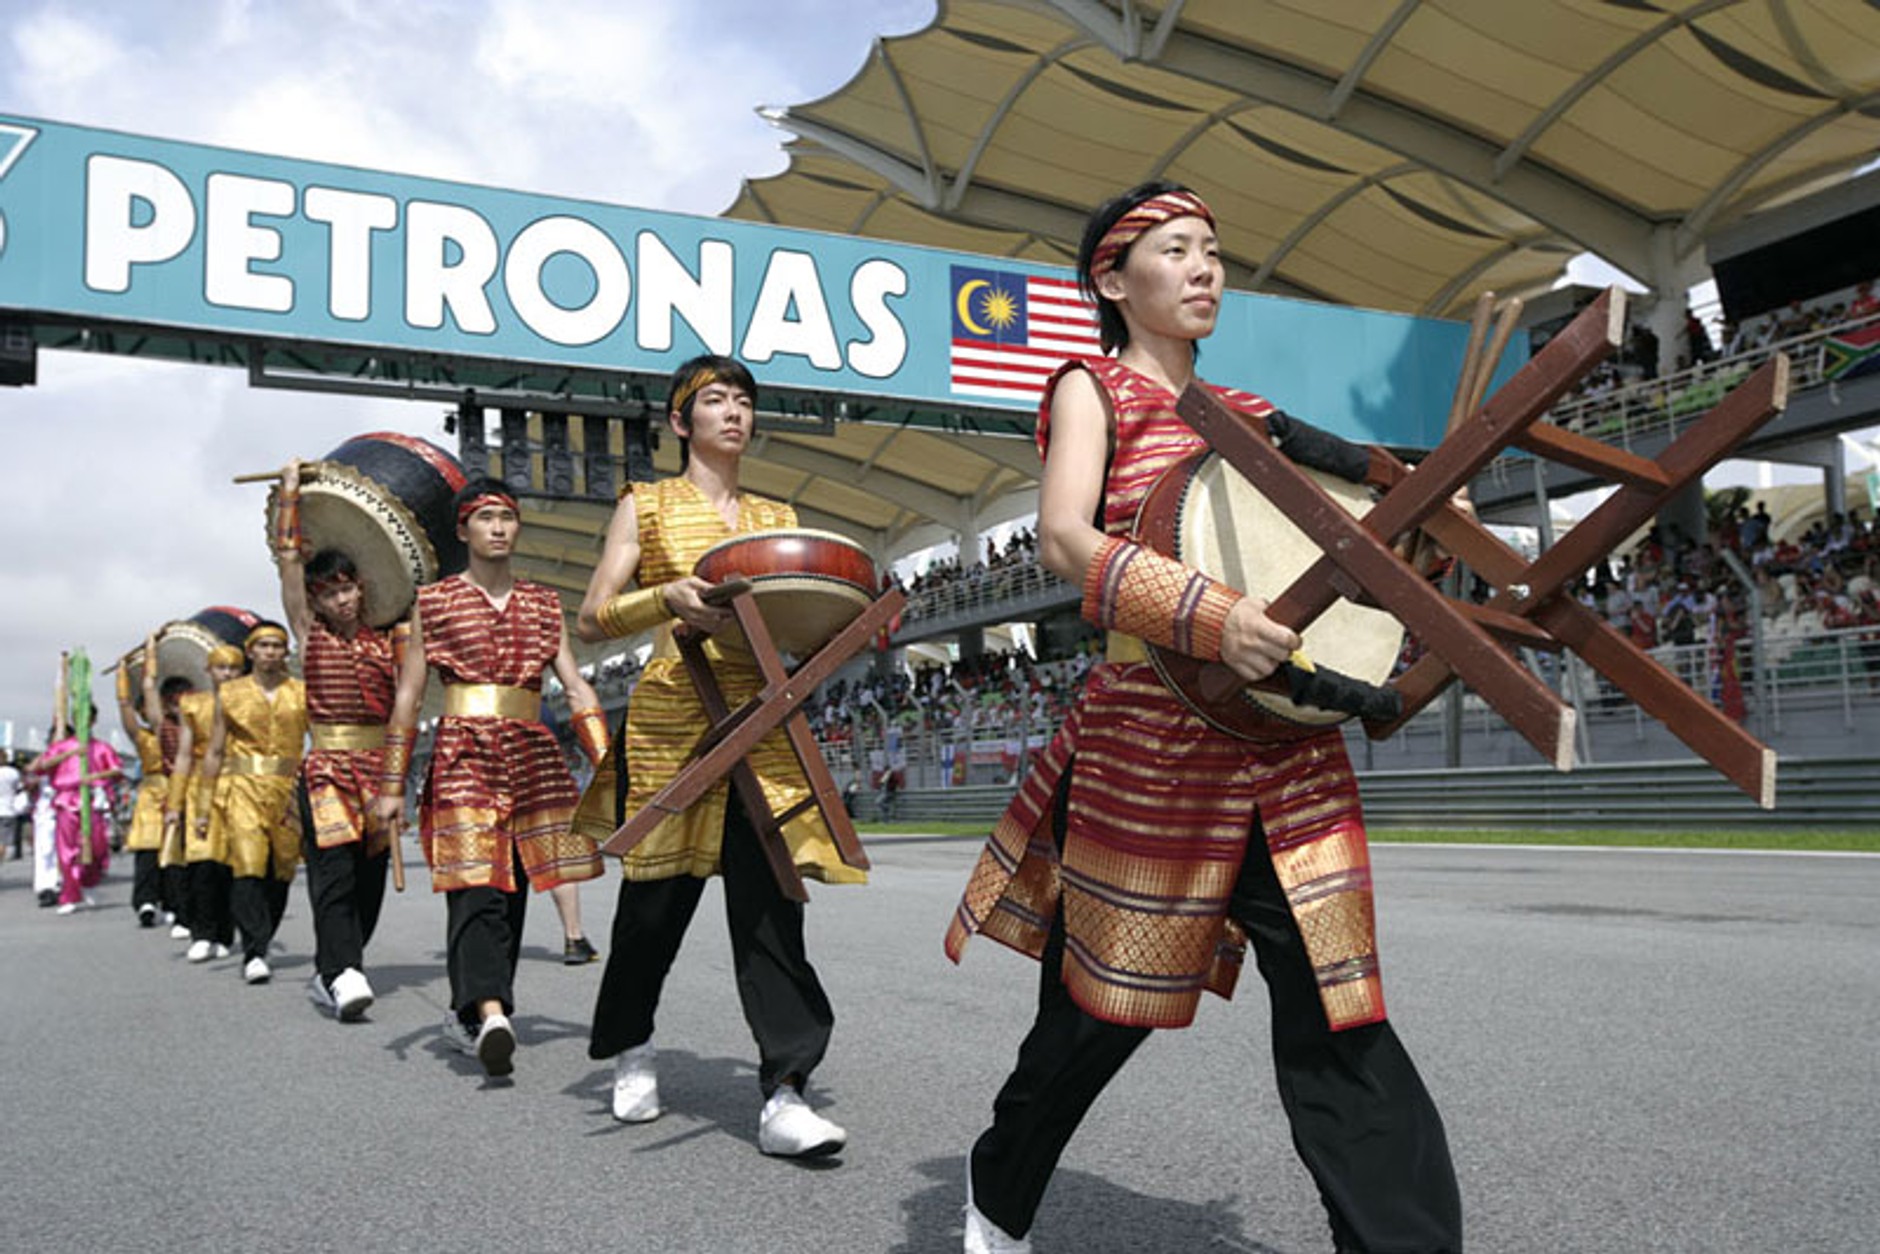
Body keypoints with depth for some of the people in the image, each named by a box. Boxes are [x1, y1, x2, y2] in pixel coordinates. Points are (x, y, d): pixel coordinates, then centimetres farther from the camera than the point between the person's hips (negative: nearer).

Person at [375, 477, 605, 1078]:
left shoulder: (543, 604, 14)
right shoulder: (433, 602, 7)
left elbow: (577, 689, 10)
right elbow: (408, 697, 7)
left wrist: (607, 765, -1)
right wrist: (391, 785, 2)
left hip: (532, 757, 4)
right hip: (463, 754, -3)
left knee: (512, 890, 5)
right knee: (476, 889, -16)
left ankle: (467, 1012, 18)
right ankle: (491, 1014, -28)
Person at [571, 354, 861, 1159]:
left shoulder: (778, 518, 17)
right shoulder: (646, 506, 8)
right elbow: (592, 620, 1)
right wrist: (668, 597, -17)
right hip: (672, 720, -2)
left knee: (771, 897, -8)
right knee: (657, 897, 5)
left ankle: (783, 1093, -9)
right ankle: (630, 1047, 32)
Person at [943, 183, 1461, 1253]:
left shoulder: (1251, 417, 19)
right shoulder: (1094, 391, 3)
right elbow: (1067, 540, -15)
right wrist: (1209, 617, -29)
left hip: (1289, 758, 4)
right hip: (1149, 745, -4)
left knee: (1338, 1021, -4)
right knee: (1103, 1005, 10)